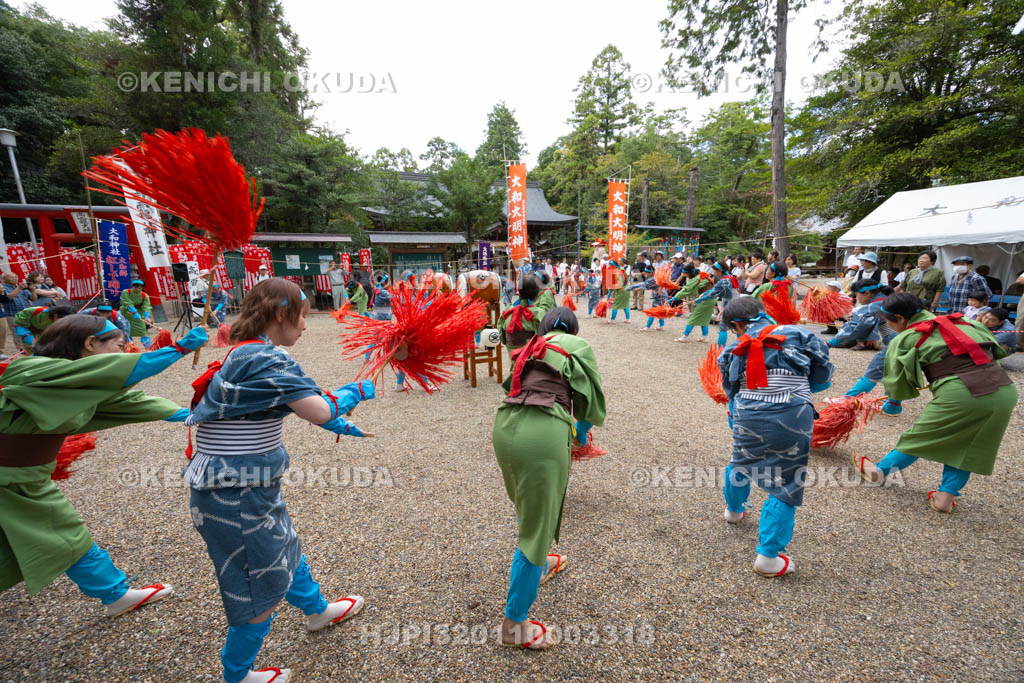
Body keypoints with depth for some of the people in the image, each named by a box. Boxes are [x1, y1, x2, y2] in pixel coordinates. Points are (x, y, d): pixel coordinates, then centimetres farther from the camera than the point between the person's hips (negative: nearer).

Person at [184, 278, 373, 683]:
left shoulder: (247, 353, 8)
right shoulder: (265, 358, -25)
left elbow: (295, 404, 16)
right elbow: (320, 411, -30)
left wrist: (341, 424, 15)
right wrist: (357, 391, -12)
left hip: (238, 486, 10)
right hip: (235, 495, -10)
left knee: (283, 550, 28)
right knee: (266, 587, 12)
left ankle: (318, 611, 52)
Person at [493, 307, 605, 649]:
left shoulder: (529, 349, 25)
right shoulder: (578, 345, 11)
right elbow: (593, 397, 15)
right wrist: (584, 428, 36)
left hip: (505, 425, 7)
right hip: (543, 432, -7)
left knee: (528, 507, 29)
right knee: (537, 523, 6)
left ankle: (539, 565, 54)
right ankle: (514, 624, 20)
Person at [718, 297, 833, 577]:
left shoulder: (733, 351, 12)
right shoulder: (797, 335, 8)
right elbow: (823, 376, 13)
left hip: (747, 416, 2)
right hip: (792, 416, -2)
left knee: (741, 461, 28)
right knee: (785, 484, 8)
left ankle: (734, 509, 55)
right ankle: (768, 557, 10)